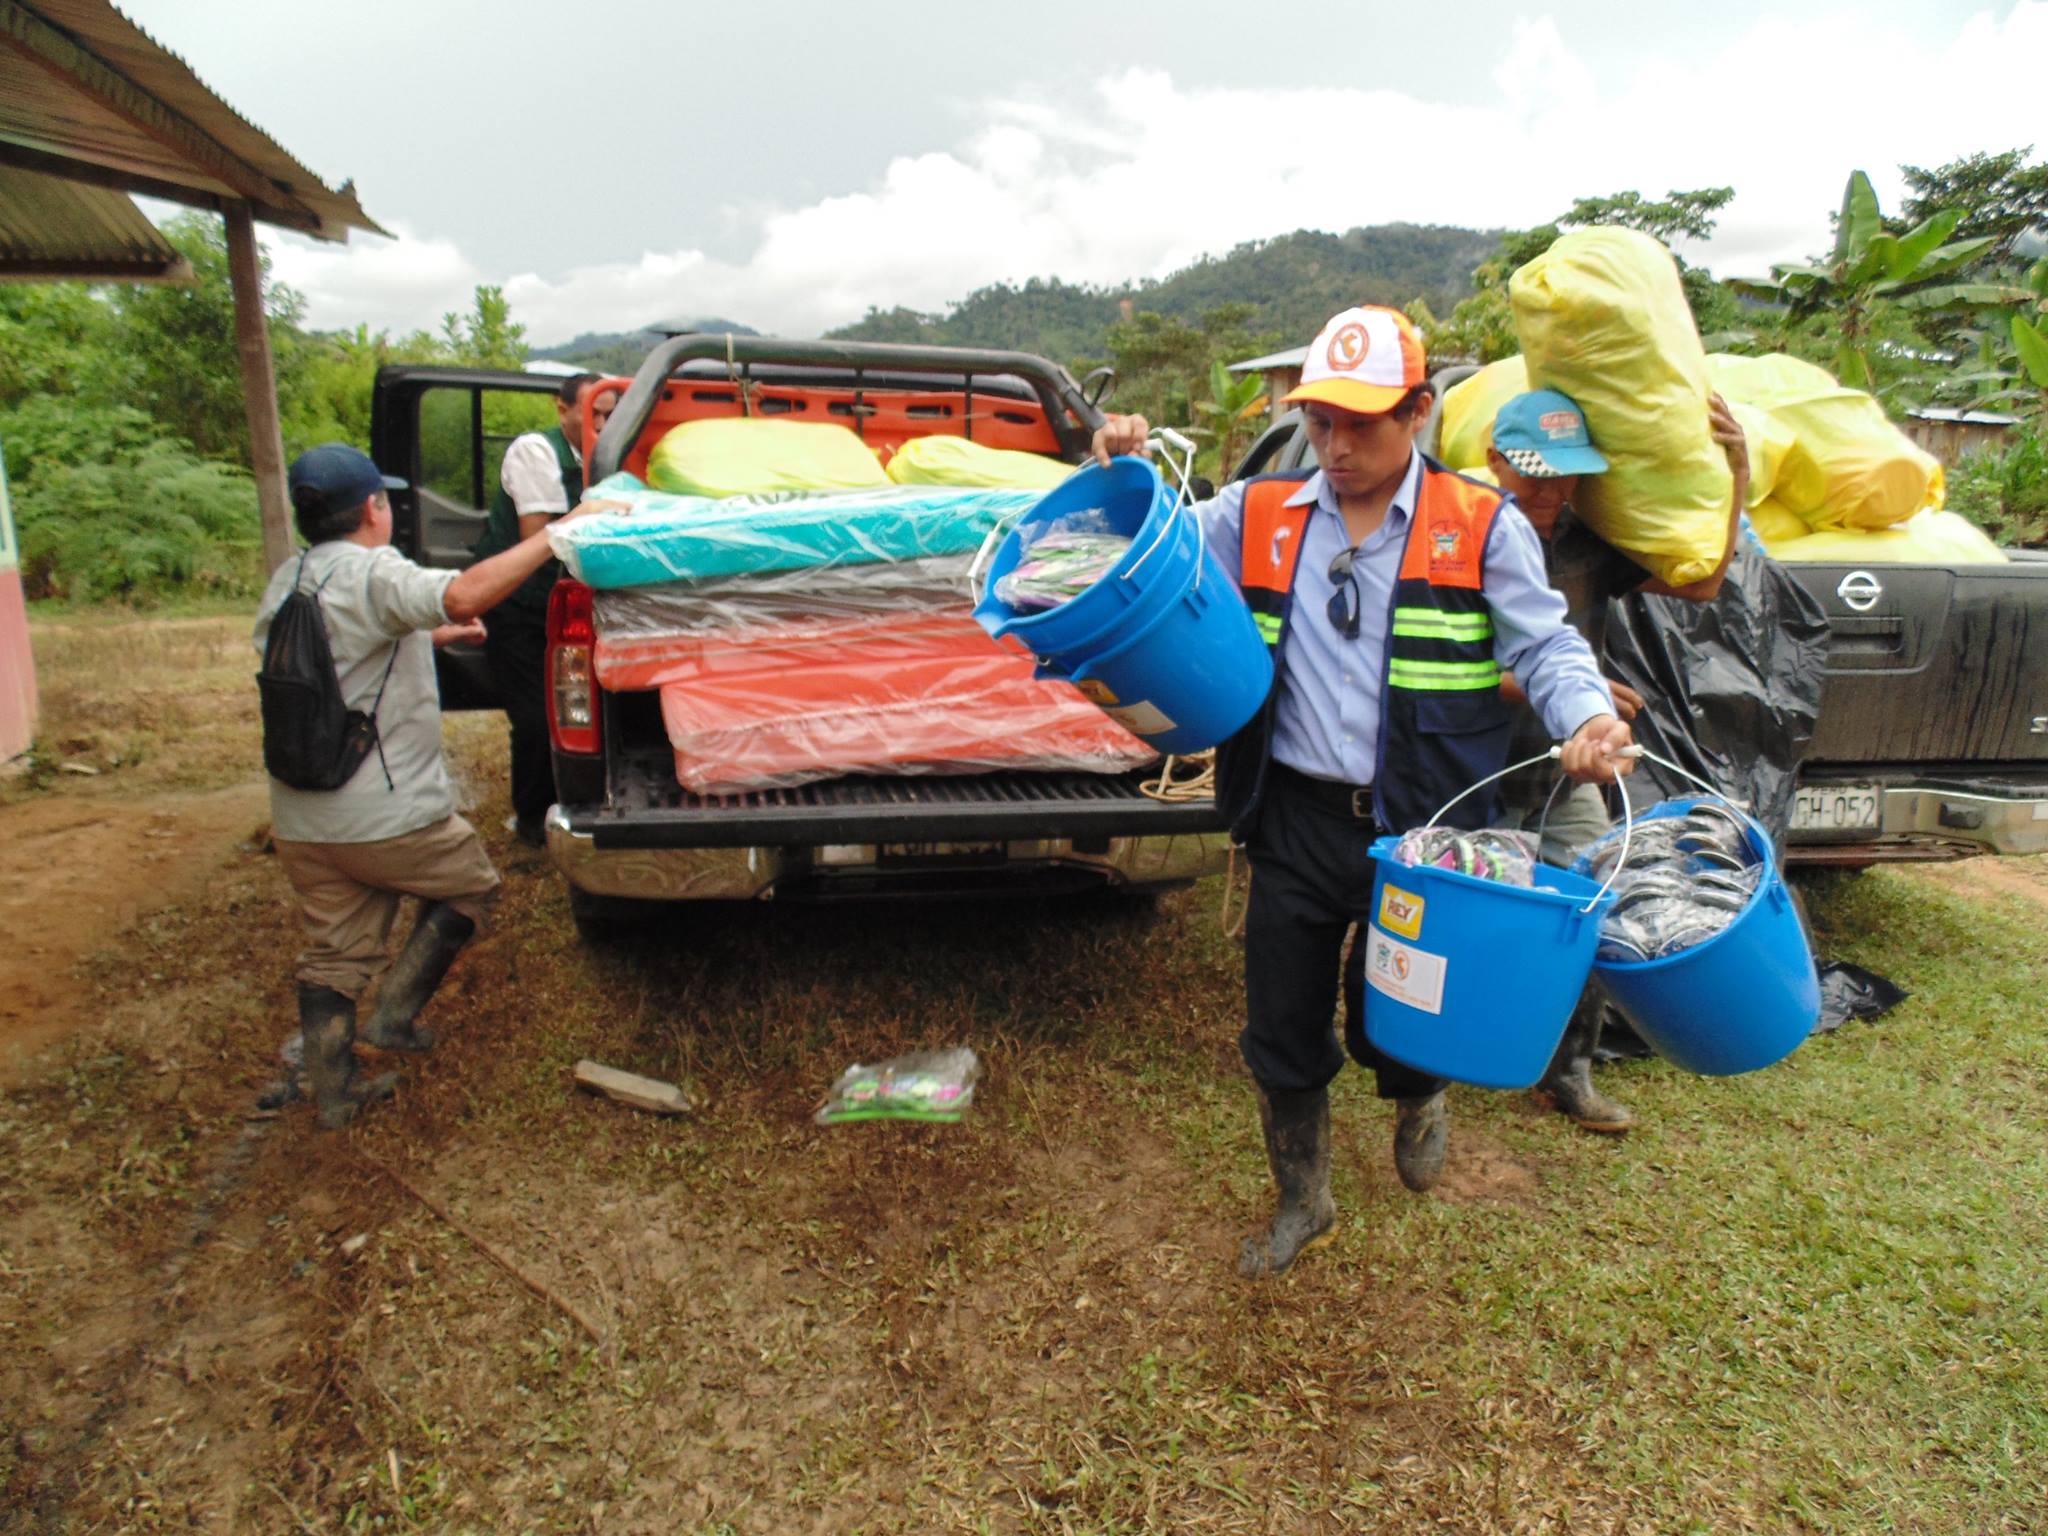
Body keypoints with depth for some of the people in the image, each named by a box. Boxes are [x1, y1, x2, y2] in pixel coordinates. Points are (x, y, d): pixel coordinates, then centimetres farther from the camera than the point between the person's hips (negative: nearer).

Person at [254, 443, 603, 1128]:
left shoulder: (285, 584, 13)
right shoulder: (372, 574, -15)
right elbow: (465, 593, -35)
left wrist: (430, 637, 22)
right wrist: (559, 531, -33)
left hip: (300, 821, 8)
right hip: (386, 816, -8)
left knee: (331, 954, 16)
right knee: (471, 885, 18)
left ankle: (333, 1091, 23)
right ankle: (394, 1013, 13)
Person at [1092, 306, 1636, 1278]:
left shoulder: (1482, 528, -2)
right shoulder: (1257, 517, 4)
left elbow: (1545, 648, -3)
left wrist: (1589, 717, -24)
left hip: (1424, 829, -2)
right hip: (1296, 823, 3)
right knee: (1283, 1032, 13)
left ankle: (1419, 1100, 52)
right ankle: (1302, 1202, 39)